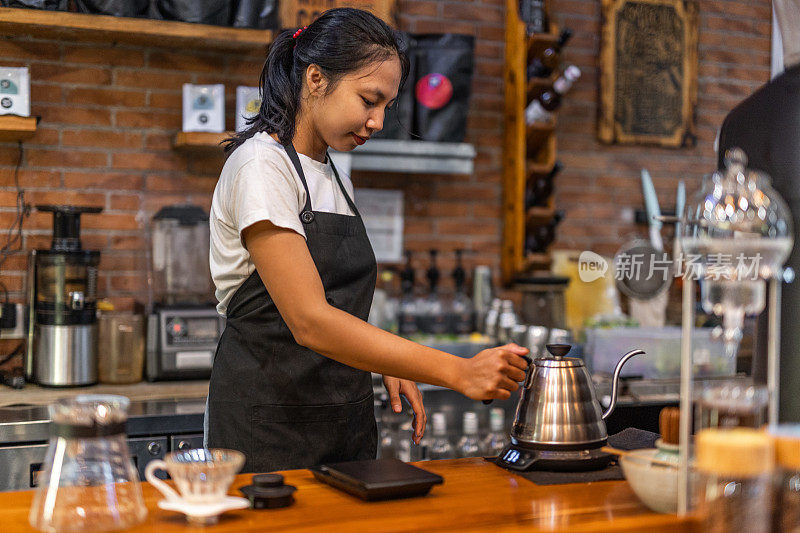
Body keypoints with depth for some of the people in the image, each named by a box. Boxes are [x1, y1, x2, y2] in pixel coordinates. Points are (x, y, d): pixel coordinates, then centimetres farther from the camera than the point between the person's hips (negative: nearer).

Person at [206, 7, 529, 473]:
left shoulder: (336, 177, 12)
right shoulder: (261, 166, -14)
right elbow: (310, 321, -24)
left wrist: (389, 366, 2)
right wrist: (458, 372, -28)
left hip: (346, 425, 7)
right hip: (269, 426, -7)